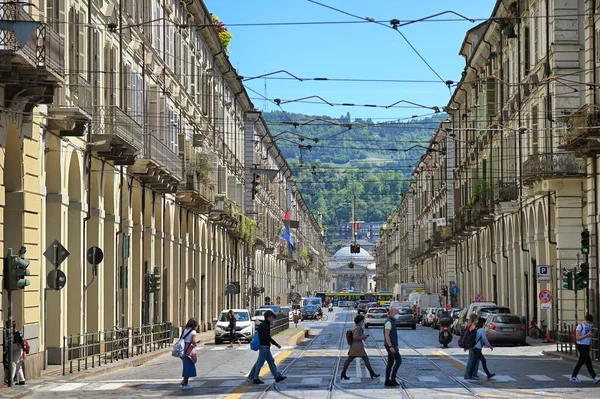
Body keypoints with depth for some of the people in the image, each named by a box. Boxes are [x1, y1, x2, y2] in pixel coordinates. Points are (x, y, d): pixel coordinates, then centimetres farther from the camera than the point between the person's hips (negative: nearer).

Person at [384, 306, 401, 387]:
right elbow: (386, 335, -22)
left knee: (390, 363, 9)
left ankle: (387, 381, 9)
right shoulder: (388, 322, -16)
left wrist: (396, 346, 22)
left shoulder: (392, 322, 17)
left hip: (392, 345, 10)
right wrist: (391, 347, -25)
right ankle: (393, 378, -10)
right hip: (390, 345, -10)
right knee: (398, 360, -11)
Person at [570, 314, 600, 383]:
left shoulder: (589, 326, 10)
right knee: (588, 362, -11)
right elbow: (577, 338, -18)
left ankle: (573, 377, 23)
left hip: (587, 346, 8)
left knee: (581, 362, 13)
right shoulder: (580, 326, -13)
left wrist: (591, 334, 3)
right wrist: (587, 335, -23)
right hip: (581, 346, -8)